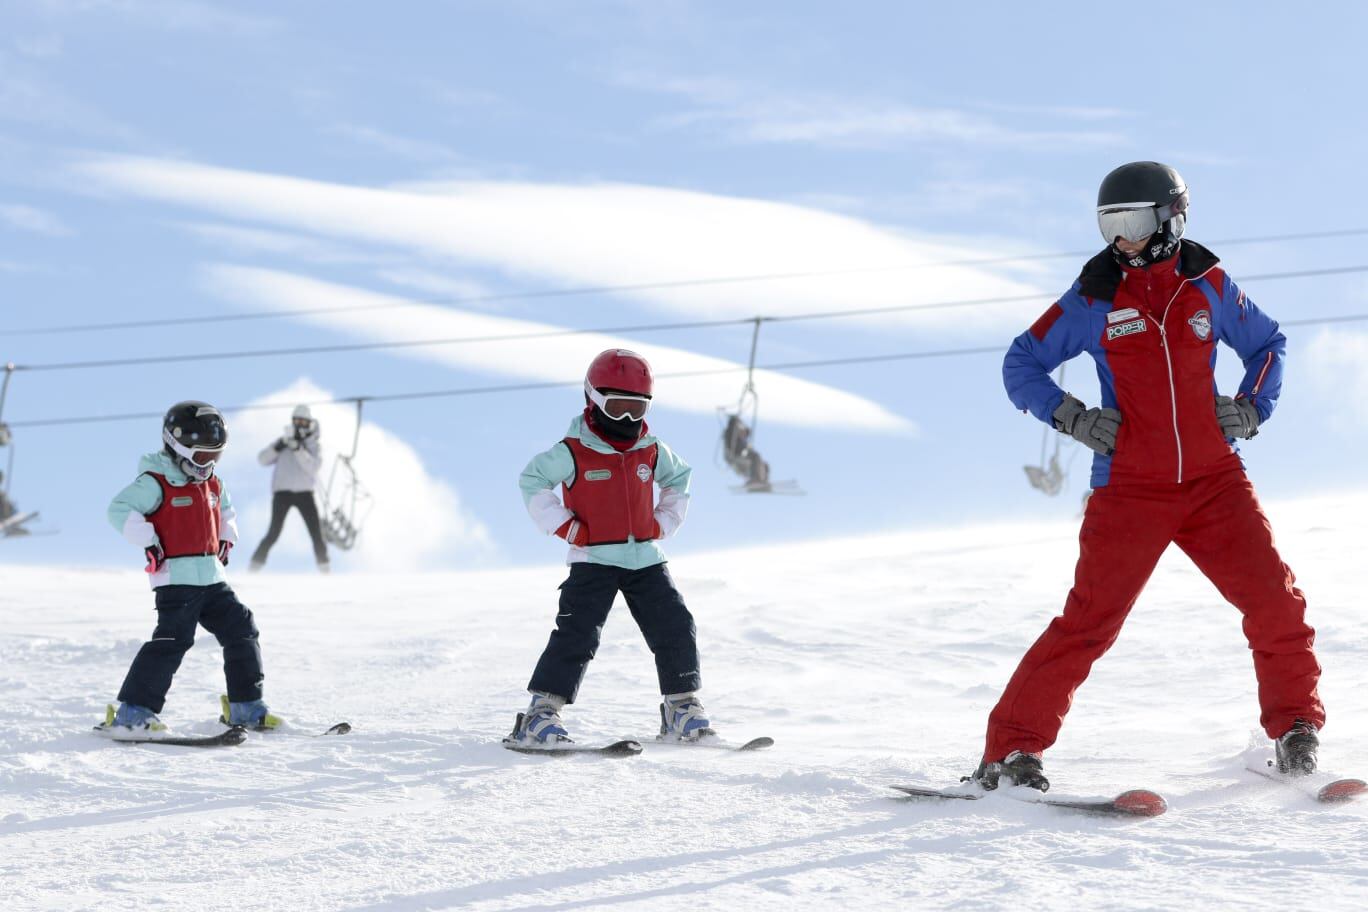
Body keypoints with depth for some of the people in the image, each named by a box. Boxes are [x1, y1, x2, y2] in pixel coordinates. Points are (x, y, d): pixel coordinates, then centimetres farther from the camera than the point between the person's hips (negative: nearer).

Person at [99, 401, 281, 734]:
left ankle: (246, 707, 17)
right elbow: (120, 509, -18)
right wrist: (149, 542, -19)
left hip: (212, 578, 8)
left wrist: (226, 541, 20)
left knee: (242, 631, 8)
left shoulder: (213, 484, 15)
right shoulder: (156, 483, -9)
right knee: (173, 639, -18)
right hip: (175, 578, -8)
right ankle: (133, 712, -15)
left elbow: (226, 511, 36)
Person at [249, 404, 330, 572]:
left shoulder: (313, 445, 6)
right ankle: (255, 564, -1)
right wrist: (279, 446, -14)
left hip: (304, 492, 1)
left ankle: (324, 565, 9)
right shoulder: (284, 442, 10)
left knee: (316, 532, -4)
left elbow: (312, 467, -13)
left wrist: (298, 449, -24)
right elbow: (262, 459, 1)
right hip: (282, 491, -1)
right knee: (274, 532, -11)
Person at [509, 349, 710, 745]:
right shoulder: (574, 452, -9)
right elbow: (532, 480, -2)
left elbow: (678, 478, 24)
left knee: (676, 630, 1)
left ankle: (682, 710, 14)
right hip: (594, 560, -5)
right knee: (577, 635, -15)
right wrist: (566, 527, -8)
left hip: (645, 559, 5)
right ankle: (541, 713, -11)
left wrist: (663, 523, 11)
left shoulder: (652, 451, 6)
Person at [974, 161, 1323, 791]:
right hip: (1129, 489, -2)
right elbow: (1020, 365, 6)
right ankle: (1010, 749, -3)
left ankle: (1295, 728, 16)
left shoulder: (1208, 284, 4)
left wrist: (1252, 407, 4)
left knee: (1276, 602, -6)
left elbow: (1266, 344, 21)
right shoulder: (1093, 297, -1)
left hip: (1214, 481, 2)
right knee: (1089, 621, -10)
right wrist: (1071, 417, -8)